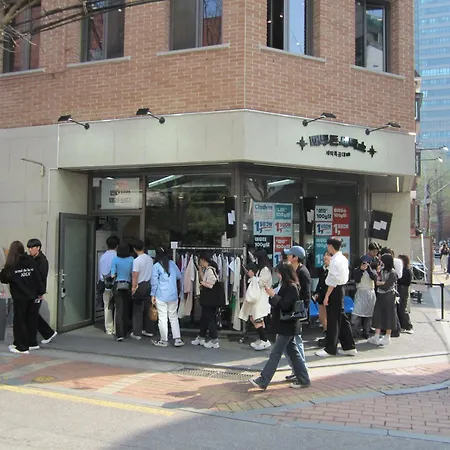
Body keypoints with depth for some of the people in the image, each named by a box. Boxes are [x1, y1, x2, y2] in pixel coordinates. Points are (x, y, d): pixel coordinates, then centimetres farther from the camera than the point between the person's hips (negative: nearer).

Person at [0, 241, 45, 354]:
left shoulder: (11, 264, -10)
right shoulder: (31, 261, 1)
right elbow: (38, 278, 2)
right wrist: (40, 292, 9)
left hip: (19, 297, -4)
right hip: (32, 296, 5)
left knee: (20, 321, 5)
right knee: (30, 320, 14)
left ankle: (22, 347, 8)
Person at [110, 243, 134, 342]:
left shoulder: (115, 259, -6)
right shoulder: (131, 259, -4)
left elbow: (112, 275, -8)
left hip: (118, 286, -1)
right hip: (128, 286, 1)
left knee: (119, 310, -2)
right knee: (126, 310, 14)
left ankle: (120, 334, -11)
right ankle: (124, 332, 25)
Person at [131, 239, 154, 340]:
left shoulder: (137, 260, -15)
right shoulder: (150, 259, 3)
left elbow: (135, 276, -17)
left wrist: (133, 287, -10)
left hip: (140, 286, -6)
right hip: (149, 285, 6)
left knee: (138, 311, 1)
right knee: (147, 309, 16)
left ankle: (137, 333, 4)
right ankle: (148, 330, 23)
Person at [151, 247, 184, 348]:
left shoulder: (156, 266, -6)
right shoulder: (172, 264, 5)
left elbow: (154, 282, -5)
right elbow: (179, 276, 14)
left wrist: (153, 295, 4)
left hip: (161, 296, -4)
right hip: (173, 295, 4)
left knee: (162, 318, 4)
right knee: (174, 317, 12)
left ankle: (163, 340, 10)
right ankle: (178, 339, 10)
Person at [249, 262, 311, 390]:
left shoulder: (292, 287, -17)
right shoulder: (287, 286, 12)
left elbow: (284, 305, -24)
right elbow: (280, 302, 15)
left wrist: (273, 295, -17)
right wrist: (272, 295, 0)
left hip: (287, 326, -10)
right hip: (287, 325, 10)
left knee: (275, 353, -6)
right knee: (293, 352, 14)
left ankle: (262, 381, -2)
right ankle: (303, 379, 22)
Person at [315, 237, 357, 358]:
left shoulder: (335, 260, -17)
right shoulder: (343, 258, 12)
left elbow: (333, 281, -21)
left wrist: (327, 296, -19)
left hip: (335, 290, -9)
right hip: (341, 288, 9)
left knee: (333, 320, -1)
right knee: (341, 318, 14)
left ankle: (330, 349, 8)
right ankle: (349, 347, 20)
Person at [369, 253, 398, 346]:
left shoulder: (393, 273, -14)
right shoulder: (382, 270, 7)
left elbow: (386, 286, -17)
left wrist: (379, 283, -3)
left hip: (388, 296, -7)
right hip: (380, 295, 7)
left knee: (388, 315, 4)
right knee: (378, 314, 7)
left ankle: (387, 337, 14)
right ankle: (377, 336, 13)